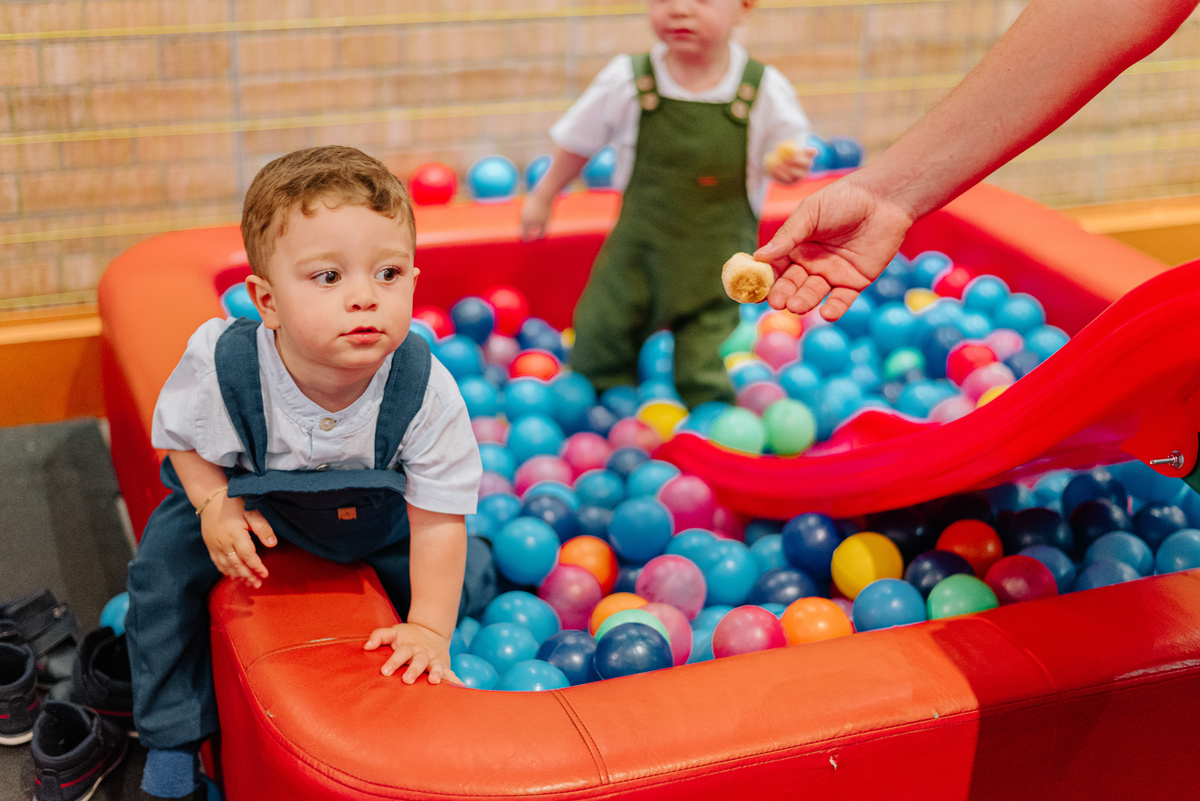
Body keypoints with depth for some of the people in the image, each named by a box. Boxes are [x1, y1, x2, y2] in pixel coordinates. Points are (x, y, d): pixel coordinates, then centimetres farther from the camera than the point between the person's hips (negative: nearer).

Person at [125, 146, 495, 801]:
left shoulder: (426, 392, -36)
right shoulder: (221, 364, -35)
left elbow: (438, 518, -26)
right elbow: (183, 439, -11)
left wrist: (429, 628, -26)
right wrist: (214, 504, -26)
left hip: (376, 510, 0)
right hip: (252, 496, 0)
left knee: (460, 581, -1)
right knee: (166, 564, -10)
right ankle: (171, 741, 9)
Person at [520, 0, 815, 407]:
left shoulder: (765, 90, -14)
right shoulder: (625, 80, -12)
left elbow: (789, 155, 2)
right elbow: (578, 143, 4)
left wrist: (790, 167, -23)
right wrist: (542, 197, 15)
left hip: (716, 263, -1)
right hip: (636, 252, 2)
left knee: (704, 381, 2)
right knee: (596, 359, 10)